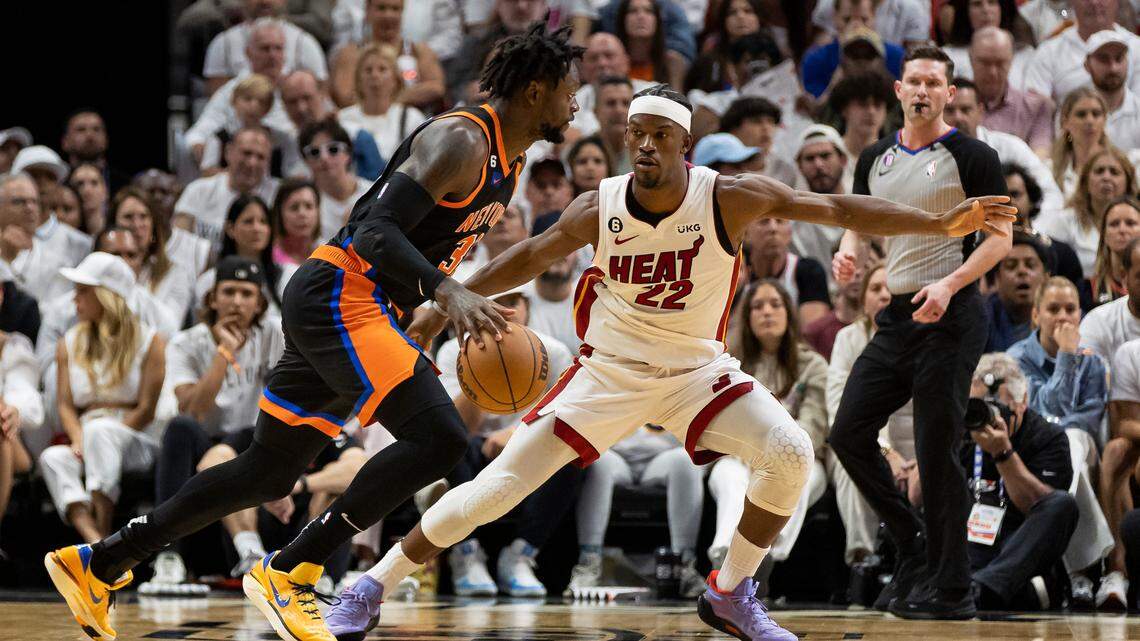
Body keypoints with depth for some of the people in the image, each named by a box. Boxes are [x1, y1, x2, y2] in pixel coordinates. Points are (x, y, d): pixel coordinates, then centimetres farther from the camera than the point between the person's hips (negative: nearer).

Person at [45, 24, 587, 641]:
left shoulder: (508, 161, 15)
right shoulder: (460, 142, -16)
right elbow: (376, 230, -26)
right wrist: (446, 290, -39)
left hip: (348, 309, 10)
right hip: (340, 295, -10)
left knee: (269, 470, 14)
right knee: (439, 437, -21)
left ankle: (96, 564, 21)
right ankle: (287, 574, -16)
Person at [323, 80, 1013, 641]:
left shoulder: (729, 198, -18)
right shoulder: (598, 209, -15)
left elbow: (839, 209, -15)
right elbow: (529, 258, 4)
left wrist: (941, 223, -20)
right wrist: (448, 305, -2)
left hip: (696, 367, 1)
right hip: (610, 369, -1)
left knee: (790, 452, -22)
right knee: (500, 485, -12)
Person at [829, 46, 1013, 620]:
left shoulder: (971, 157, -6)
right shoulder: (876, 159, 12)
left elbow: (1000, 235, -8)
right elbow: (858, 220, 22)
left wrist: (950, 284, -22)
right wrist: (847, 252, -1)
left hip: (950, 317, -7)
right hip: (897, 316, 7)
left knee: (935, 451, -7)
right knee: (848, 434, 4)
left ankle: (951, 589, 1)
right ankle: (913, 547, 19)